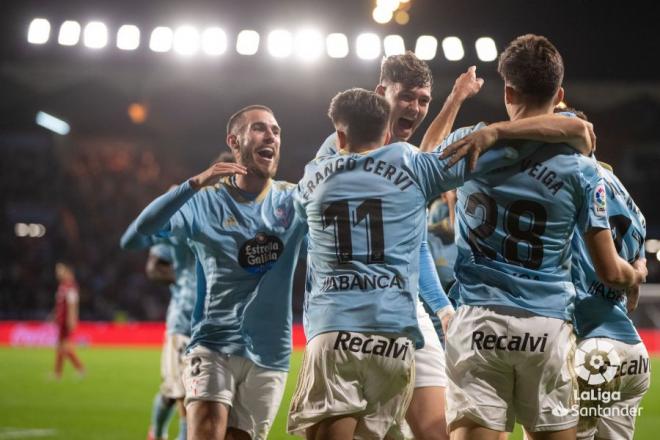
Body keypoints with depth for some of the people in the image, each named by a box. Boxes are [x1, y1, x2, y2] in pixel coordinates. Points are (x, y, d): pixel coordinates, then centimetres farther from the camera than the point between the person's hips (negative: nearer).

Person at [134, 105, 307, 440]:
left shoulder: (295, 201, 7)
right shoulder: (205, 202, 0)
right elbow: (144, 227, -14)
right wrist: (195, 184, -27)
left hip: (269, 354, 2)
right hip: (213, 345, -2)